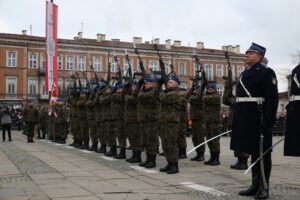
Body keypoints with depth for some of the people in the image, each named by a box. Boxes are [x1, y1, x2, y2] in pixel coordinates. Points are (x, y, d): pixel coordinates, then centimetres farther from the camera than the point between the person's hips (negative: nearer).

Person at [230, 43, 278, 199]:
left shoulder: (266, 72, -7)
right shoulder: (244, 74, 17)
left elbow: (272, 98, -14)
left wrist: (268, 122, -20)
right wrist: (237, 121, 16)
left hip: (258, 118, -8)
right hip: (245, 119, 8)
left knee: (262, 152, 1)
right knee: (253, 151, 13)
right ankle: (255, 185, 22)